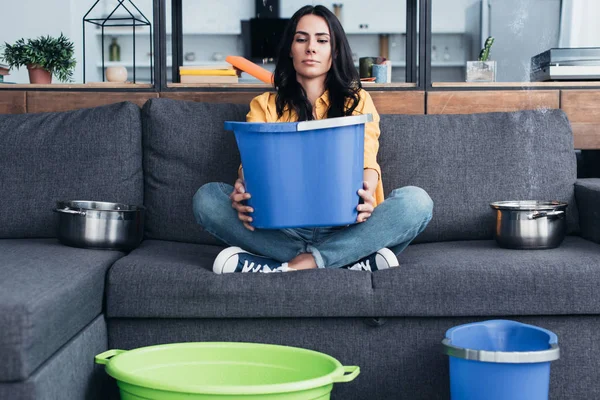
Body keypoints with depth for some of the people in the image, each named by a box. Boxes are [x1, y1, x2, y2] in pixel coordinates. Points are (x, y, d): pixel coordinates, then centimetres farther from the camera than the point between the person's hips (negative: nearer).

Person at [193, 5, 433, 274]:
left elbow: (367, 160, -3)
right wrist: (243, 189, -28)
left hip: (344, 227, 0)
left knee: (416, 201, -27)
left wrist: (366, 195, -28)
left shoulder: (358, 102, 13)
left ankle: (292, 266, -31)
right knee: (207, 197, -24)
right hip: (282, 228, 1)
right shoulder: (264, 106, 13)